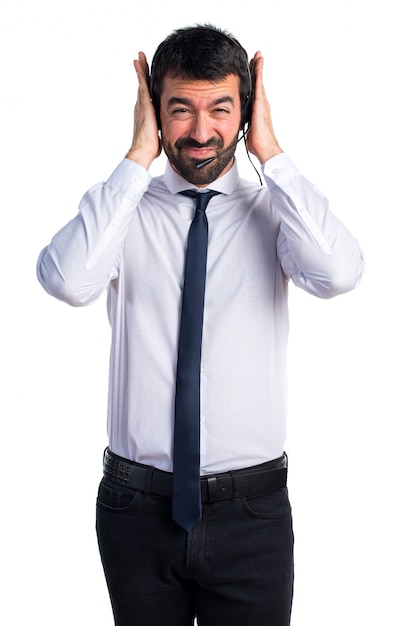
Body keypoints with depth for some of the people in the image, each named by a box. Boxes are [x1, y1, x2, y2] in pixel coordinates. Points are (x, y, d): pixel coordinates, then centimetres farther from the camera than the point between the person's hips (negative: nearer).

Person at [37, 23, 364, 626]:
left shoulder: (272, 210, -2)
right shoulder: (126, 210, -2)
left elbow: (338, 274, -23)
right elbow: (68, 281, -22)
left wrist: (271, 154, -15)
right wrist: (136, 160, -16)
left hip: (252, 509, 0)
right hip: (138, 505, 1)